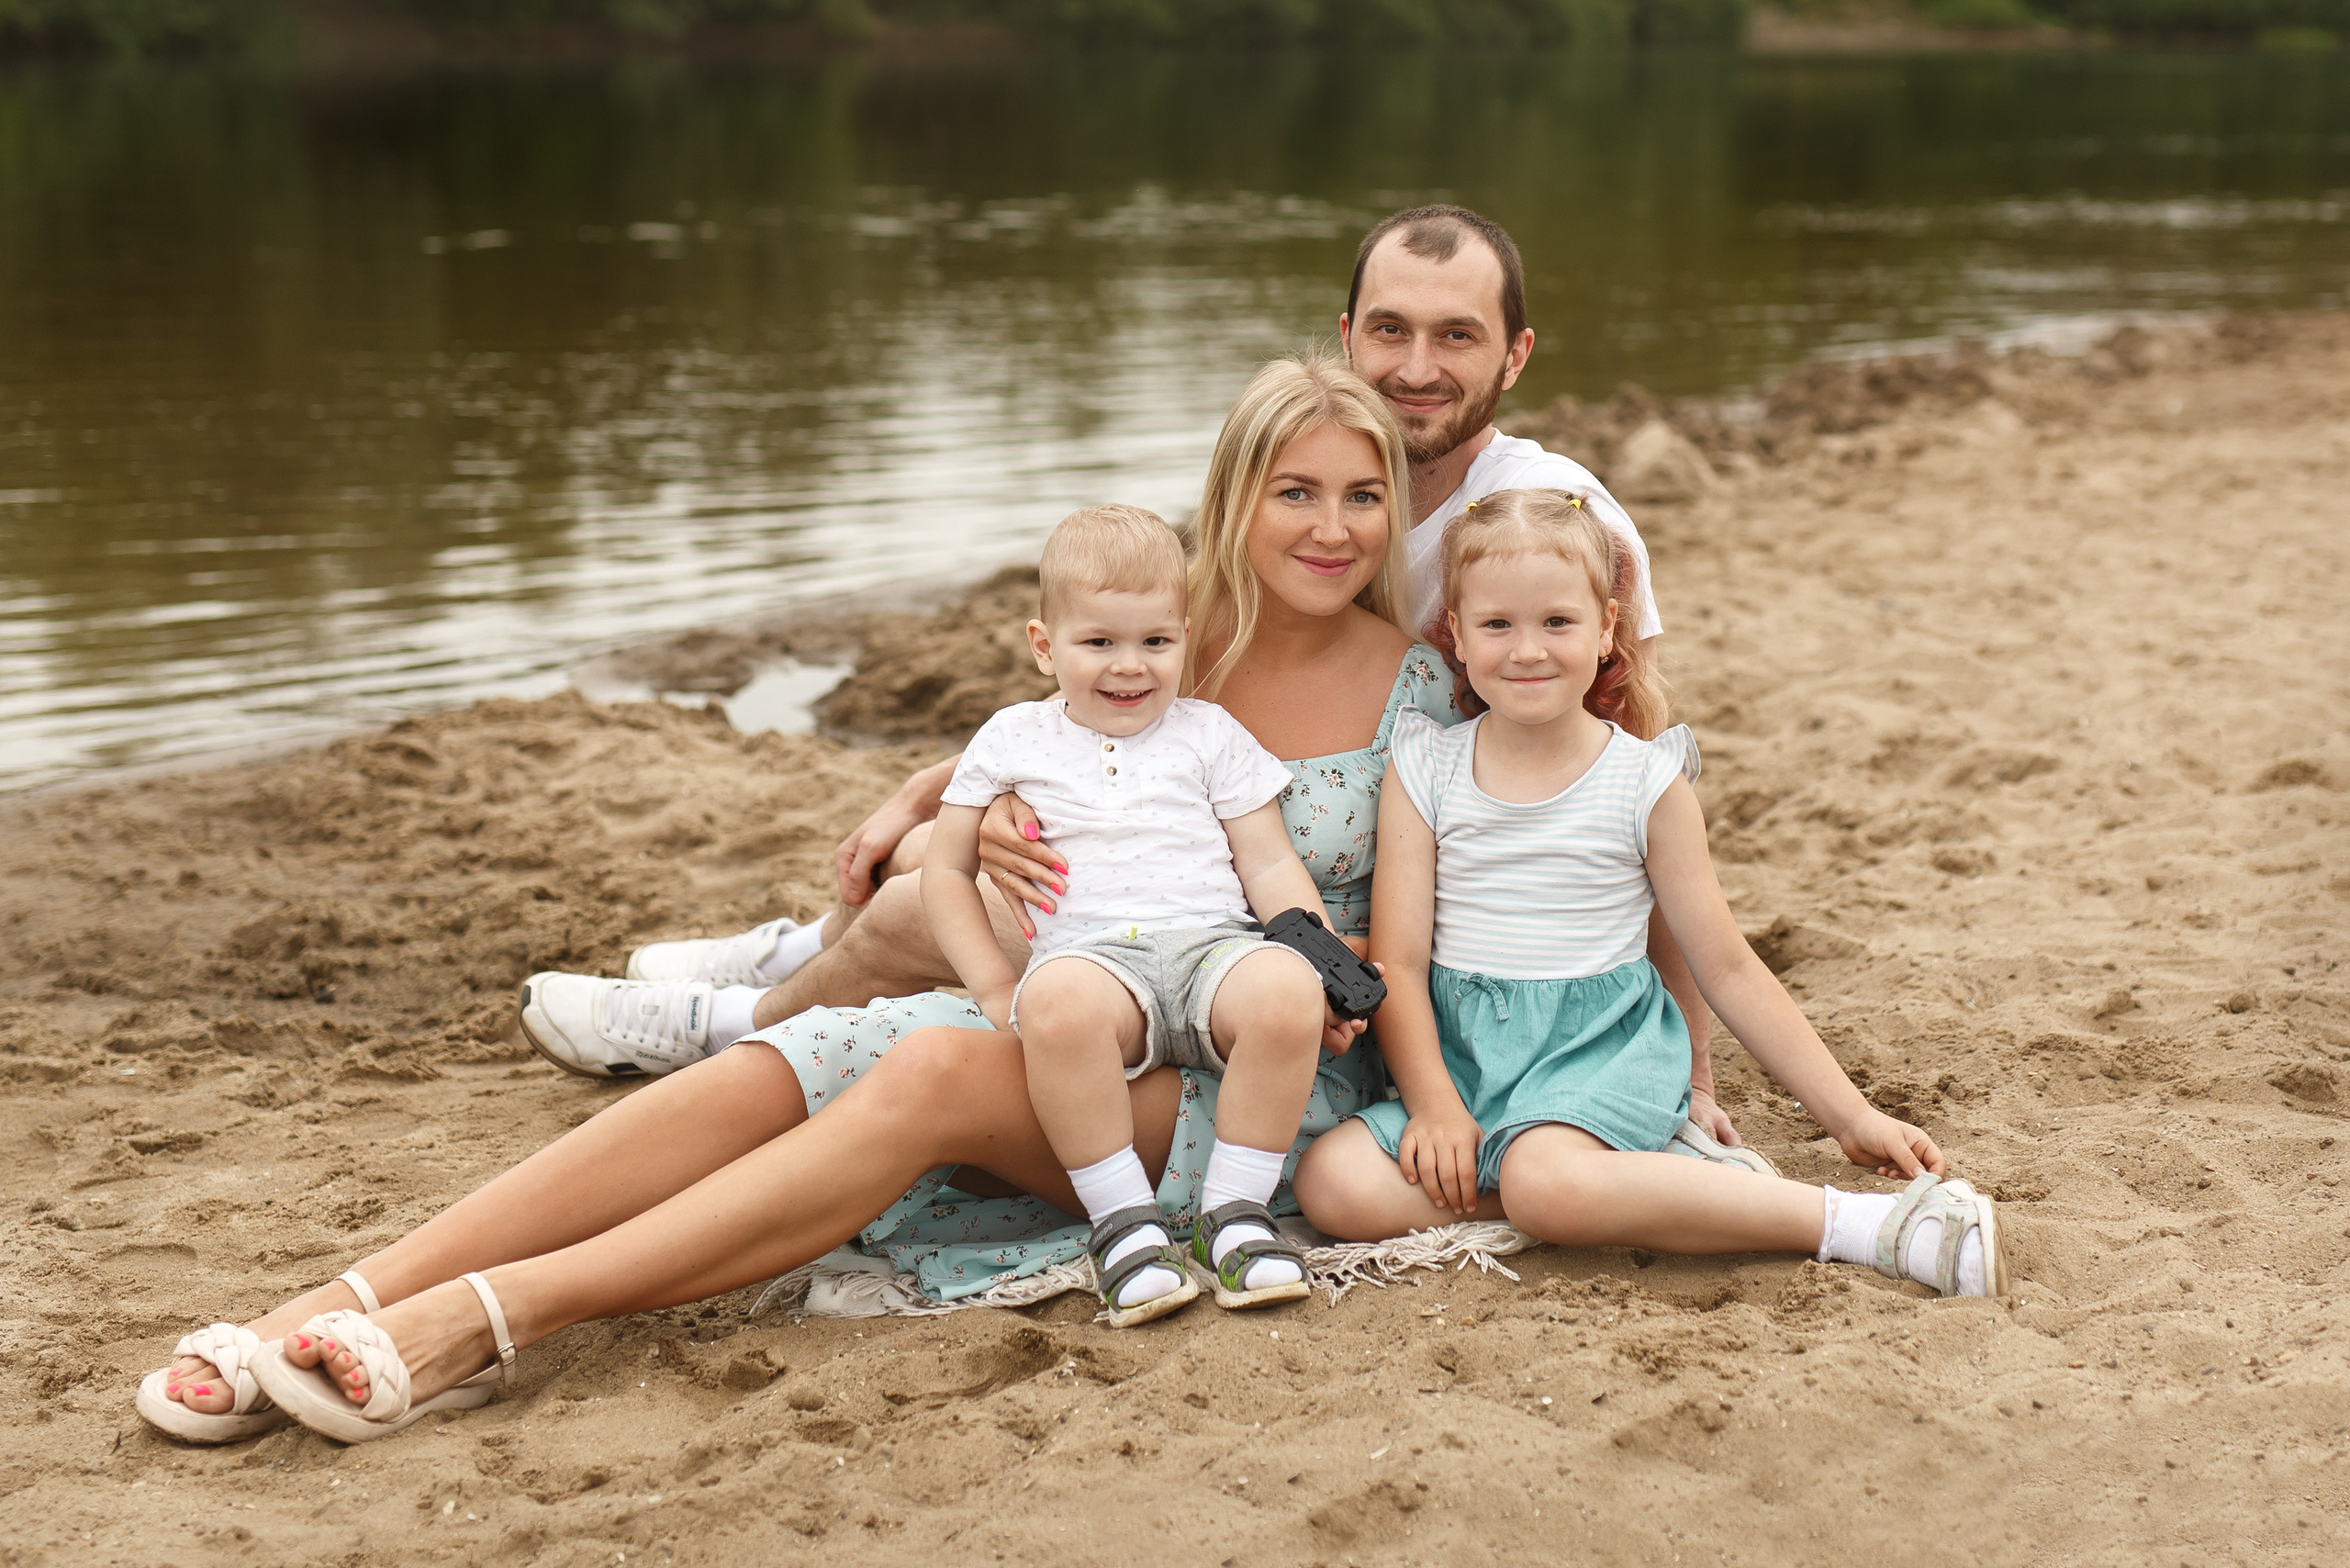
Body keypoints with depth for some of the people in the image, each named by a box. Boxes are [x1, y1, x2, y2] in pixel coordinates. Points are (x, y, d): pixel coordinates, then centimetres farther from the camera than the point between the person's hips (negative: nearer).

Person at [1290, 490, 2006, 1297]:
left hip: (1603, 1048, -3)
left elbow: (1728, 969, 4)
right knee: (1334, 1182, -24)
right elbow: (1399, 962, -1)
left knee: (1546, 1179, -36)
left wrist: (1850, 1116, 1)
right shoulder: (1424, 770, 3)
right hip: (1462, 1052, 3)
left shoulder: (1647, 783, -1)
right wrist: (1435, 1105, -16)